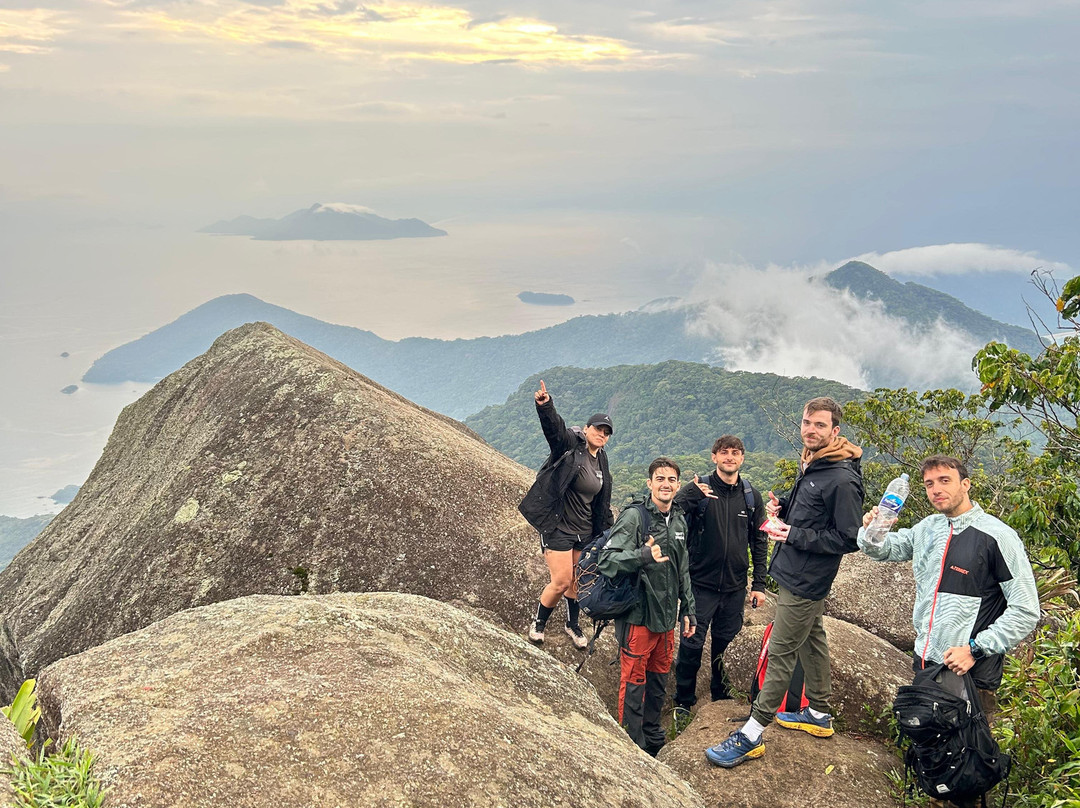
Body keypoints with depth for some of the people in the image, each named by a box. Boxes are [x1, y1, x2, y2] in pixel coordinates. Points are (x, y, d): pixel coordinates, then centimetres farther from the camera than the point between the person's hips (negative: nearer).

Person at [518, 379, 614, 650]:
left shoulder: (601, 461, 10)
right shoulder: (570, 445, -11)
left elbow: (603, 503, 18)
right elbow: (554, 426, -32)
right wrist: (545, 405, -51)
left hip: (585, 532, 7)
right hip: (558, 528, -7)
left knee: (577, 581, 15)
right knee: (561, 581, -6)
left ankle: (573, 625, 37)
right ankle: (539, 623, 19)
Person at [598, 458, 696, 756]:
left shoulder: (679, 522, 12)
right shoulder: (634, 516, -11)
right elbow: (606, 560, -20)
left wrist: (687, 611, 20)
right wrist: (643, 556, -34)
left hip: (667, 618, 7)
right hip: (638, 616, -7)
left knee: (658, 681, 17)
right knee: (633, 682, 0)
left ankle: (653, 739, 32)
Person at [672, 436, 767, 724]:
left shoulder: (752, 496, 6)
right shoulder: (697, 489, -4)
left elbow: (759, 542, 10)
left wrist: (759, 584, 6)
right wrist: (693, 496, -29)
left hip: (735, 587, 3)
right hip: (701, 584, -3)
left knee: (727, 645, 10)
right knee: (692, 644, -2)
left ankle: (721, 696, 27)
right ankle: (683, 702, 13)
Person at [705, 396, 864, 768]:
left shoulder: (842, 479, -23)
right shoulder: (809, 464, 7)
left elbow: (848, 539, -22)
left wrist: (794, 535, -23)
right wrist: (782, 506, 1)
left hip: (805, 581, -10)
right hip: (795, 573, 10)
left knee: (780, 652, -5)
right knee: (812, 640, 20)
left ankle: (752, 734, 1)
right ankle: (819, 714, 36)